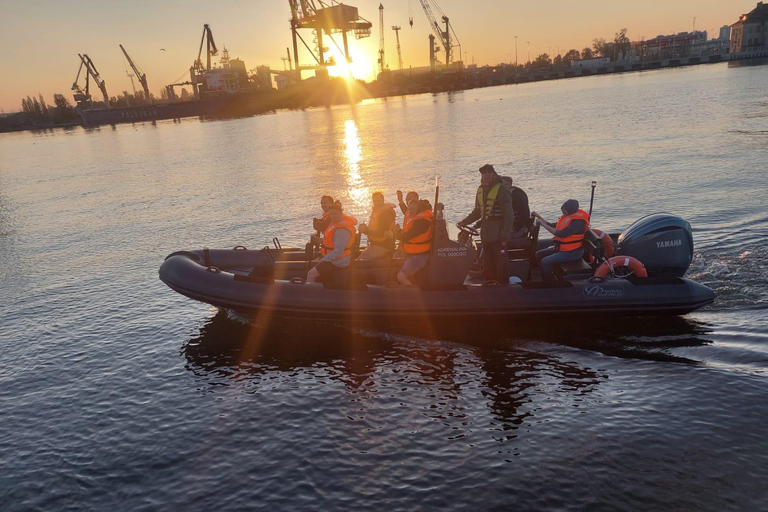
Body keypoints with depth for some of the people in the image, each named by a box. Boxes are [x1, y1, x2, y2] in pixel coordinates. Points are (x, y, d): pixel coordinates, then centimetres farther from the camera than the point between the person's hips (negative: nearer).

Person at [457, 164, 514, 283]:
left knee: (501, 263, -6)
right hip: (485, 234, 7)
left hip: (498, 233, -6)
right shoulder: (480, 190, 14)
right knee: (488, 265, 10)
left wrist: (505, 236, -17)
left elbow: (509, 215, -11)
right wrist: (463, 222, 16)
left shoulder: (501, 190, -7)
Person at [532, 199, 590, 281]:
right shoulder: (567, 217, 5)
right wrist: (538, 216, 3)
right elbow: (552, 226, 13)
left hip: (572, 252, -10)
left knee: (545, 262, -22)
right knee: (539, 255, 7)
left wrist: (543, 224, -27)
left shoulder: (578, 221, -23)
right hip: (561, 247, 10)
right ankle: (546, 278, 15)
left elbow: (561, 234, -31)